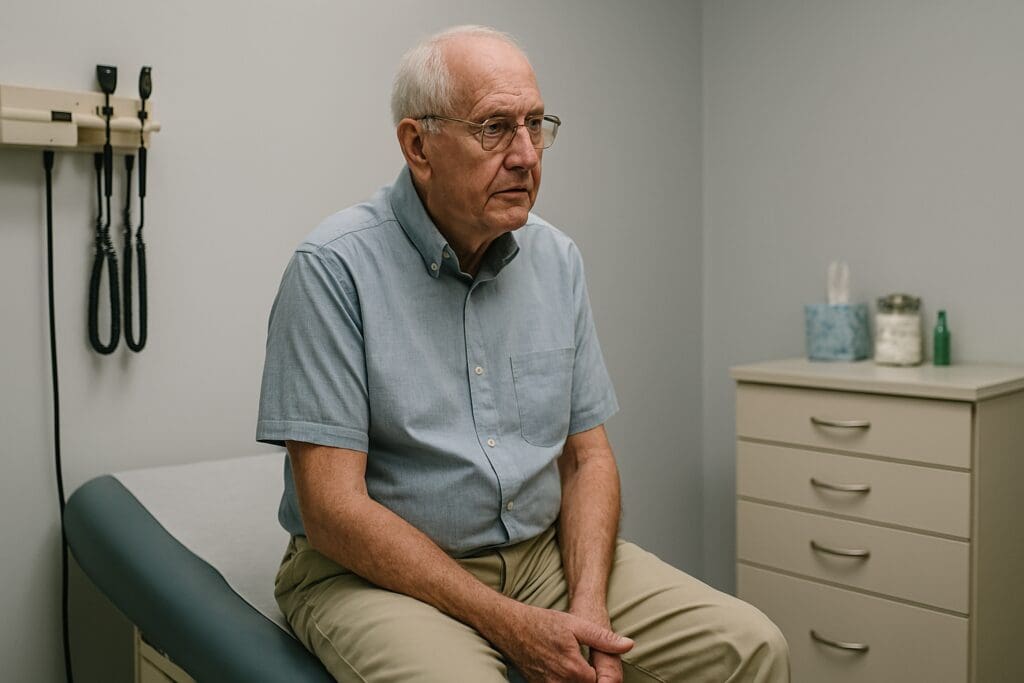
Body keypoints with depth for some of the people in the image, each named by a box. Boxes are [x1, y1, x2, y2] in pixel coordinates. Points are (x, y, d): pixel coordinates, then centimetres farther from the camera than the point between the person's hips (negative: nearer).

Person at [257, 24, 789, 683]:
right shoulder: (335, 268, -13)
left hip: (546, 552, 5)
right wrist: (509, 624, -18)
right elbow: (332, 510, -17)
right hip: (376, 572, -4)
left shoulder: (558, 260, 5)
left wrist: (588, 605, -10)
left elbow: (587, 456, 7)